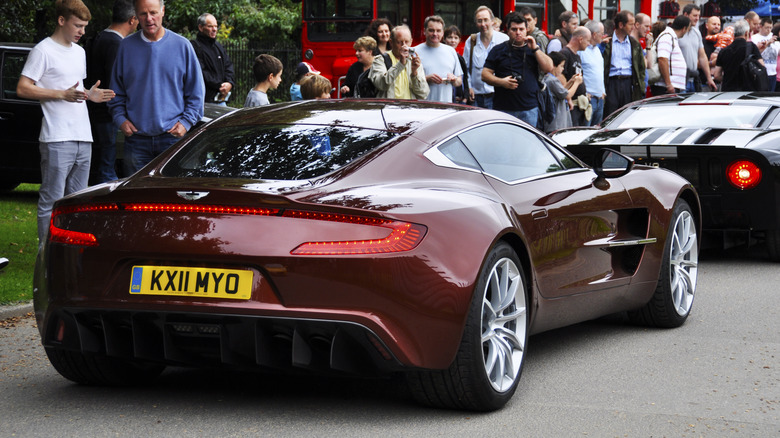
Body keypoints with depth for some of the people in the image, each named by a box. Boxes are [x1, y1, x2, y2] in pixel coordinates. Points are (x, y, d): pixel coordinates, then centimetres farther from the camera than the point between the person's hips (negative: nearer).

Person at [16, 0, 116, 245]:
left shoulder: (79, 52, 20)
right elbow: (22, 89, -11)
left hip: (83, 139, 8)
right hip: (57, 140, -8)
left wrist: (90, 95, 7)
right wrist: (63, 94, -19)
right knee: (52, 202, -7)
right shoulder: (44, 51, -6)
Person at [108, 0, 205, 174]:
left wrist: (186, 122, -4)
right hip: (136, 138, 1)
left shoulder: (182, 45, 3)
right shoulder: (127, 46, 7)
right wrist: (120, 119, 0)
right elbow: (117, 92, 14)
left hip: (172, 136, -1)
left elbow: (196, 93, 7)